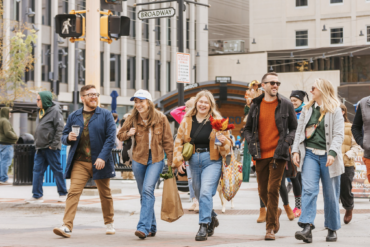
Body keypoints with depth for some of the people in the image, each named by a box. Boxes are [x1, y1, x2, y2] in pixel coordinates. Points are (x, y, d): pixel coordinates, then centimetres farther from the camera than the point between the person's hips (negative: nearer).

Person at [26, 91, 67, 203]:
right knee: (37, 170, 3)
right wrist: (37, 143, 12)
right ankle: (37, 196, 5)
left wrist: (54, 144, -17)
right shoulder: (41, 112, 14)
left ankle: (63, 193, 13)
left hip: (51, 148, -8)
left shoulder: (55, 111, -9)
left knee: (57, 170, 2)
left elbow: (60, 128, -14)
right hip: (40, 148, 8)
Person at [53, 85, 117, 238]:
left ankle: (109, 223, 28)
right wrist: (68, 138, -9)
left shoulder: (106, 115, 4)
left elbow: (111, 137, -4)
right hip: (79, 162, 1)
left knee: (105, 194, 10)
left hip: (100, 162, -1)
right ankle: (67, 227, -18)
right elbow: (64, 137, 16)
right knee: (73, 192, -13)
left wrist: (102, 157, -15)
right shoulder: (73, 116, 11)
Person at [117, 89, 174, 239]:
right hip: (138, 159, 4)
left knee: (148, 190, -19)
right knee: (144, 194, 9)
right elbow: (120, 135, 12)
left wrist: (170, 162, -1)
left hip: (156, 159, -3)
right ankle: (152, 227, 22)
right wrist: (128, 134, -11)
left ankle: (143, 227, -23)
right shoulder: (132, 118, 1)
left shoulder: (160, 118, -5)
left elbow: (168, 141, 1)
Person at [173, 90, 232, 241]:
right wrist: (178, 161, 0)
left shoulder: (217, 121, 0)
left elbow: (227, 144, 5)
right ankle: (212, 219, 36)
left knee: (206, 192, -19)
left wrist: (224, 141, -18)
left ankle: (203, 226, -15)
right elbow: (179, 142, 10)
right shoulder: (187, 121, 6)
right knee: (199, 194, 12)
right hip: (194, 161, 4)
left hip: (212, 161, -4)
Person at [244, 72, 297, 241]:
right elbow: (248, 128, 16)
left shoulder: (286, 105, 1)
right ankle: (276, 212, 40)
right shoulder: (256, 105, 7)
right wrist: (251, 142, -2)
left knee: (272, 190, -9)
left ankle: (270, 228, -2)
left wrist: (287, 142, -10)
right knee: (263, 192, 11)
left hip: (278, 154, -3)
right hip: (260, 155, 3)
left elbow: (294, 128, 6)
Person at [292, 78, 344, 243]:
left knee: (331, 195, 4)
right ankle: (307, 227, -22)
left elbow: (339, 135, -7)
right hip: (310, 154, 3)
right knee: (309, 190, -13)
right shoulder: (307, 109, 15)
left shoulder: (335, 111, 1)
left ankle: (332, 229, 16)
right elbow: (299, 131, 15)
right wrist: (295, 150, 3)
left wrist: (332, 153, -20)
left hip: (328, 157, -3)